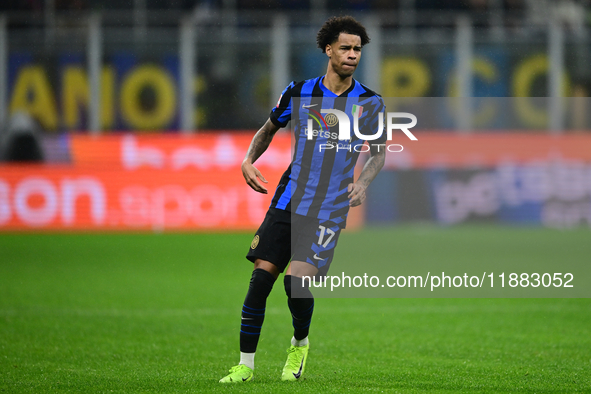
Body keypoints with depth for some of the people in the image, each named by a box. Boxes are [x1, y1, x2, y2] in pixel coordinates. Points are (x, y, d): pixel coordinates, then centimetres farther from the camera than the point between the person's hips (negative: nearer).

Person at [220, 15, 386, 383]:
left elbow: (379, 153, 14)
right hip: (288, 201, 2)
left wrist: (363, 182, -6)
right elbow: (269, 129, 20)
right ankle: (246, 364, 5)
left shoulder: (370, 103, 1)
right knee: (261, 276, -6)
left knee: (297, 280, -16)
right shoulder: (299, 92, 4)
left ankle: (300, 343, 14)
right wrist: (249, 161, 3)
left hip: (330, 211, -2)